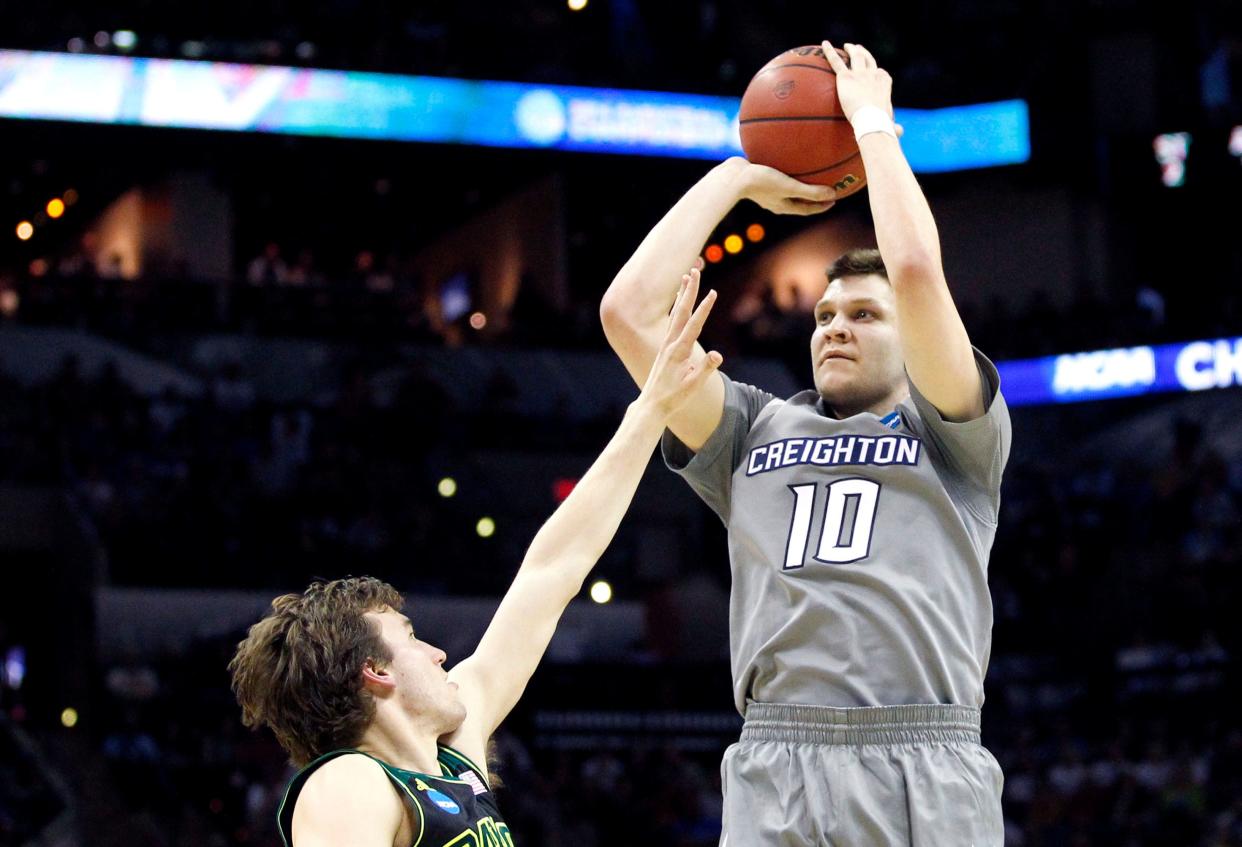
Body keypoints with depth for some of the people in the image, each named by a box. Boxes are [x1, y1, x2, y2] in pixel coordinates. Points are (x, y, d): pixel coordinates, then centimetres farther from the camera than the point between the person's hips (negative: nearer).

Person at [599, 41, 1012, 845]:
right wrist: (736, 178, 21)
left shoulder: (953, 436, 15)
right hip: (774, 773, 2)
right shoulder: (757, 433, 24)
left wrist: (873, 121, 11)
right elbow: (628, 310, 15)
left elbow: (917, 270, -2)